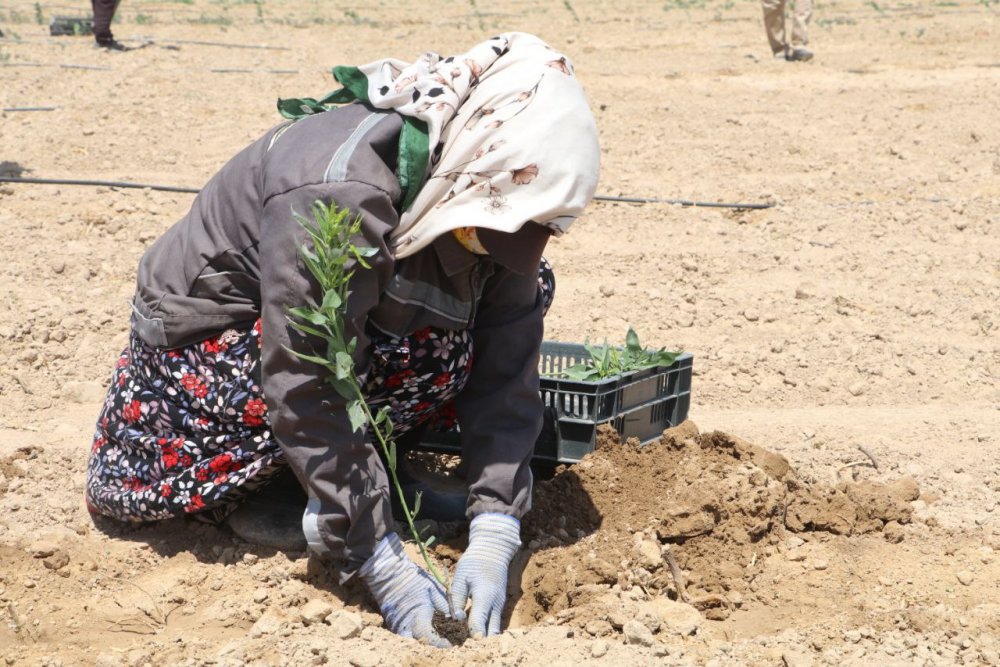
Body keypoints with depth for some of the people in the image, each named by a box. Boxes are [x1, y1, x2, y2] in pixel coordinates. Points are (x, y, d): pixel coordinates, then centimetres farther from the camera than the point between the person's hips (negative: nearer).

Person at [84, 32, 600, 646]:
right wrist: (382, 564, -35)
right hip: (204, 333, -4)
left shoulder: (489, 206, -18)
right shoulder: (339, 191, -39)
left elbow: (504, 374, -17)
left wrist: (494, 534, -27)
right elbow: (307, 389, -38)